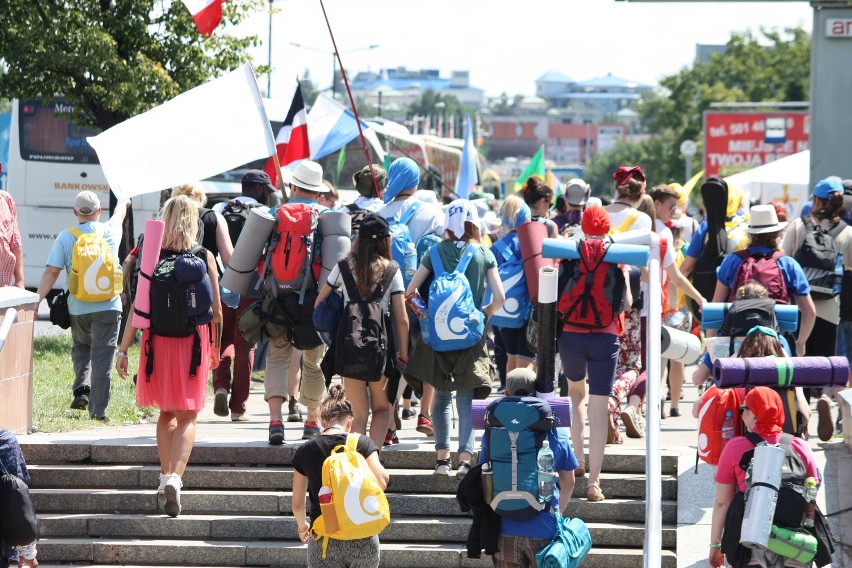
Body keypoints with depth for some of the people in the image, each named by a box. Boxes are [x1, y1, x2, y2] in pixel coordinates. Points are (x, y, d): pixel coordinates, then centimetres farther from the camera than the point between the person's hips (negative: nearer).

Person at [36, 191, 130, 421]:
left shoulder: (65, 237, -3)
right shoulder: (110, 231, 2)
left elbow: (51, 272, -9)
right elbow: (119, 214, 27)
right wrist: (124, 203, 49)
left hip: (78, 307, 1)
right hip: (108, 307, -1)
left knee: (81, 348, 25)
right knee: (102, 359, 1)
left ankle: (82, 389, 6)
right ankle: (98, 410, -1)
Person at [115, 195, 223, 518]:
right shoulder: (204, 258, -3)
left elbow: (138, 307, -6)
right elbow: (216, 311, -1)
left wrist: (123, 349, -2)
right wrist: (215, 349, 14)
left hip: (158, 341, 2)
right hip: (194, 341, -1)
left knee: (166, 413, 20)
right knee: (187, 417, 1)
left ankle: (166, 475, 21)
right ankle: (175, 477, -18)